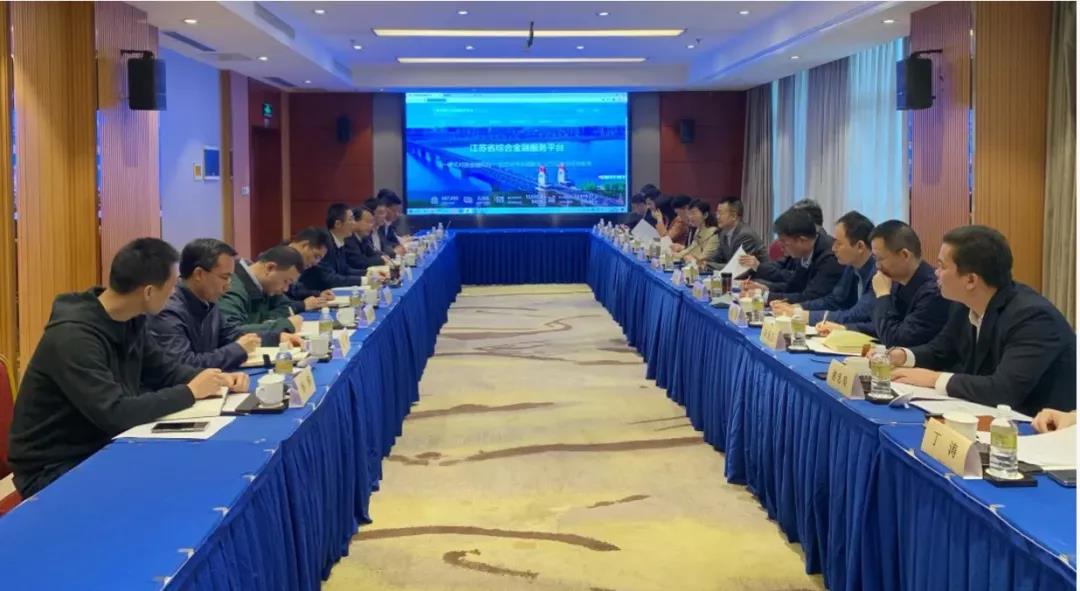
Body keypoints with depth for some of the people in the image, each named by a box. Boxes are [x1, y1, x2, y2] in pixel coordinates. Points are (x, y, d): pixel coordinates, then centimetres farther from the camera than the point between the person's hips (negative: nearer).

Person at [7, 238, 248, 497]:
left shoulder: (132, 321, 0)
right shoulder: (73, 335, -27)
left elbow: (163, 370, 15)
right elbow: (115, 414, -32)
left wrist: (217, 378, -4)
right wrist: (190, 392, -22)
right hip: (54, 469, -8)